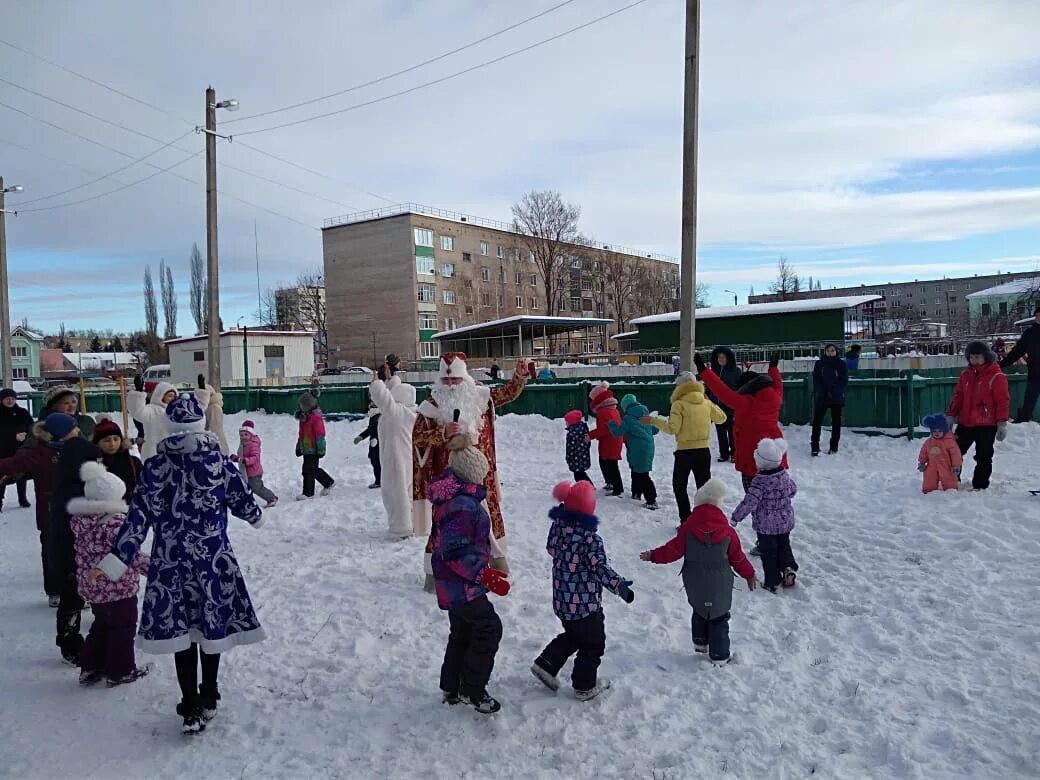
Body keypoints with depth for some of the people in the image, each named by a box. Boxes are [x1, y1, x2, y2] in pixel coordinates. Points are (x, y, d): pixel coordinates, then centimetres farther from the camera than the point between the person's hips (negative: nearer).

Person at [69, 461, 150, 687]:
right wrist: (153, 568, -24)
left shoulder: (79, 520, 1)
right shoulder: (116, 522, -23)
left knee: (101, 625, 24)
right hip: (118, 587, -8)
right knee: (123, 627, 8)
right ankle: (120, 671, 17)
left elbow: (83, 552, 13)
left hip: (91, 586, 8)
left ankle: (90, 668, 31)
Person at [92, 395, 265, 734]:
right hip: (213, 559, -1)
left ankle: (192, 706, 12)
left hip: (170, 563, 1)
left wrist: (116, 561, -3)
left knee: (180, 630, 9)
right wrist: (257, 516, 21)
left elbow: (138, 518, -7)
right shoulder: (219, 462, -11)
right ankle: (208, 698, 28)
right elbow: (243, 502, -1)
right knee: (212, 625, 15)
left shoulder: (153, 467, -6)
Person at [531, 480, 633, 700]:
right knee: (593, 644, 14)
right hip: (585, 602, -7)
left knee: (572, 635, 29)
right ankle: (585, 686, 26)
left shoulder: (557, 525, -4)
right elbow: (600, 568, -29)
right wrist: (619, 585, -32)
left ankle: (546, 664, 24)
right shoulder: (589, 537, -25)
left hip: (561, 600, 7)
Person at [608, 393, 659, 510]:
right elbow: (655, 430, 18)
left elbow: (618, 432, -9)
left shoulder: (629, 418, -13)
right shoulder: (646, 414, 10)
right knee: (636, 471, 23)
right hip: (648, 448, 8)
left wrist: (611, 424, 8)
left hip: (638, 450, -8)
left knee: (642, 475, -6)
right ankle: (636, 493, 34)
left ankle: (651, 500, -11)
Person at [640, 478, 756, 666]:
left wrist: (653, 555, 4)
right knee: (719, 618, 12)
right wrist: (749, 574, 14)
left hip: (695, 585, 2)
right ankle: (719, 655, 16)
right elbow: (737, 557, -3)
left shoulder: (688, 527, -16)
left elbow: (674, 550, -11)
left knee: (699, 611, 26)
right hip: (719, 586, -1)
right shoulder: (727, 531, -14)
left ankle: (700, 643, 37)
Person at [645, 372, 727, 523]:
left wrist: (653, 420, -9)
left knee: (679, 487, 11)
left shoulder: (679, 404, -13)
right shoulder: (706, 403, 2)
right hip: (703, 451, 4)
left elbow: (672, 428, -17)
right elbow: (722, 417, 14)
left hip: (684, 452, -4)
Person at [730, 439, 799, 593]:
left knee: (768, 552, 6)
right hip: (785, 522, 6)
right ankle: (788, 567, 6)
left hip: (765, 525, -6)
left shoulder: (759, 481, -23)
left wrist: (736, 517, -15)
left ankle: (772, 581, 12)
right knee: (784, 546, 24)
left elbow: (749, 502, -24)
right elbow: (793, 490, 15)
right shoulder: (784, 475, -2)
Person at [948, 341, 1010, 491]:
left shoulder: (996, 377, -9)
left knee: (983, 457, 2)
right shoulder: (965, 375, 8)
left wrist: (1002, 423, -12)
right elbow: (957, 397, 13)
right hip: (964, 423, 6)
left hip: (986, 425, -6)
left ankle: (979, 486, 11)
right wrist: (951, 416, 10)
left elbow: (1003, 401, -10)